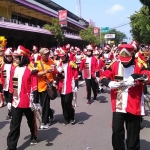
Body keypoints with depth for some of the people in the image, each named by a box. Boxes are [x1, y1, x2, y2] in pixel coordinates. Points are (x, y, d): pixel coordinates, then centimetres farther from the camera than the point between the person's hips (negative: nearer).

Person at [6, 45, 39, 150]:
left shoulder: (30, 69, -10)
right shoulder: (13, 69, 7)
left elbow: (34, 87, -12)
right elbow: (11, 87, 11)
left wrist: (35, 102, -15)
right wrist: (9, 101, 13)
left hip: (28, 102, -4)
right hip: (16, 102, 4)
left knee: (31, 121, 17)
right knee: (14, 125, 4)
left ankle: (34, 137, 41)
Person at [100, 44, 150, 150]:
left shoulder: (139, 65, -6)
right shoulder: (115, 65, 1)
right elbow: (103, 77, 4)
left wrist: (135, 77, -32)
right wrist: (110, 83, -16)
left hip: (133, 106, -2)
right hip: (118, 106, 2)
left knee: (133, 134, 10)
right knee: (116, 131, 7)